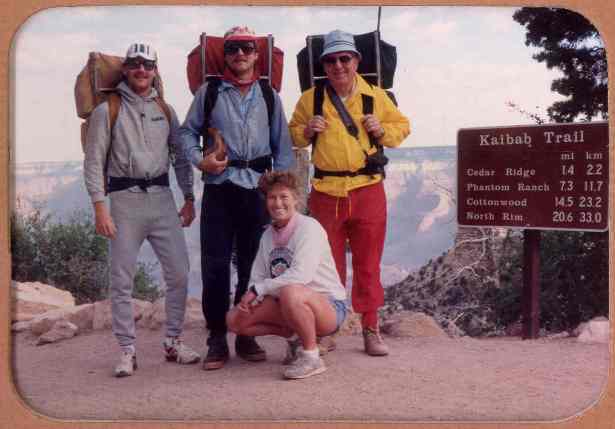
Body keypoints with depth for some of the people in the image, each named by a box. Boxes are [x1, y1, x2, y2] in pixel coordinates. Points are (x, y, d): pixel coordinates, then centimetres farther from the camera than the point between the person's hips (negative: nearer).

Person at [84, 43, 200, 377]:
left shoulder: (165, 110, 13)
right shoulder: (107, 110, 1)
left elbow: (180, 156, 17)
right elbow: (94, 162, -3)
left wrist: (189, 199, 11)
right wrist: (100, 206, -11)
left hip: (162, 199, 4)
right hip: (125, 201, -3)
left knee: (178, 273, 3)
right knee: (121, 280, 0)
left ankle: (174, 342, 17)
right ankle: (127, 351, 10)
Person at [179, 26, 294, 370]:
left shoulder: (269, 96, 10)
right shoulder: (209, 92, 6)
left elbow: (283, 146, 9)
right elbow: (188, 131, 10)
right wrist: (200, 160, -9)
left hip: (258, 188, 2)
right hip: (219, 187, -1)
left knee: (252, 265, 7)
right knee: (214, 265, -3)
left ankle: (246, 336, 19)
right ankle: (217, 341, 6)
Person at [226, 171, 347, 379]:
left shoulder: (309, 227, -14)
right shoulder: (268, 235, 9)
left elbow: (301, 275, -27)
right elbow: (257, 277, 8)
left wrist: (259, 289, -20)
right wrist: (250, 297, -15)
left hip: (329, 306, -7)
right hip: (290, 306, 7)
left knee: (290, 292, -39)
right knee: (235, 319, -6)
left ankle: (311, 356, -17)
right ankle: (295, 336, 11)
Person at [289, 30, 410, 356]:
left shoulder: (376, 96, 5)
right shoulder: (311, 98, 5)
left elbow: (402, 127, 14)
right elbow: (293, 133, 15)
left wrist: (382, 130, -6)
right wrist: (306, 131, -7)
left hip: (368, 191, 0)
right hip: (326, 193, 0)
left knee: (368, 264, 6)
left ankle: (370, 329, 17)